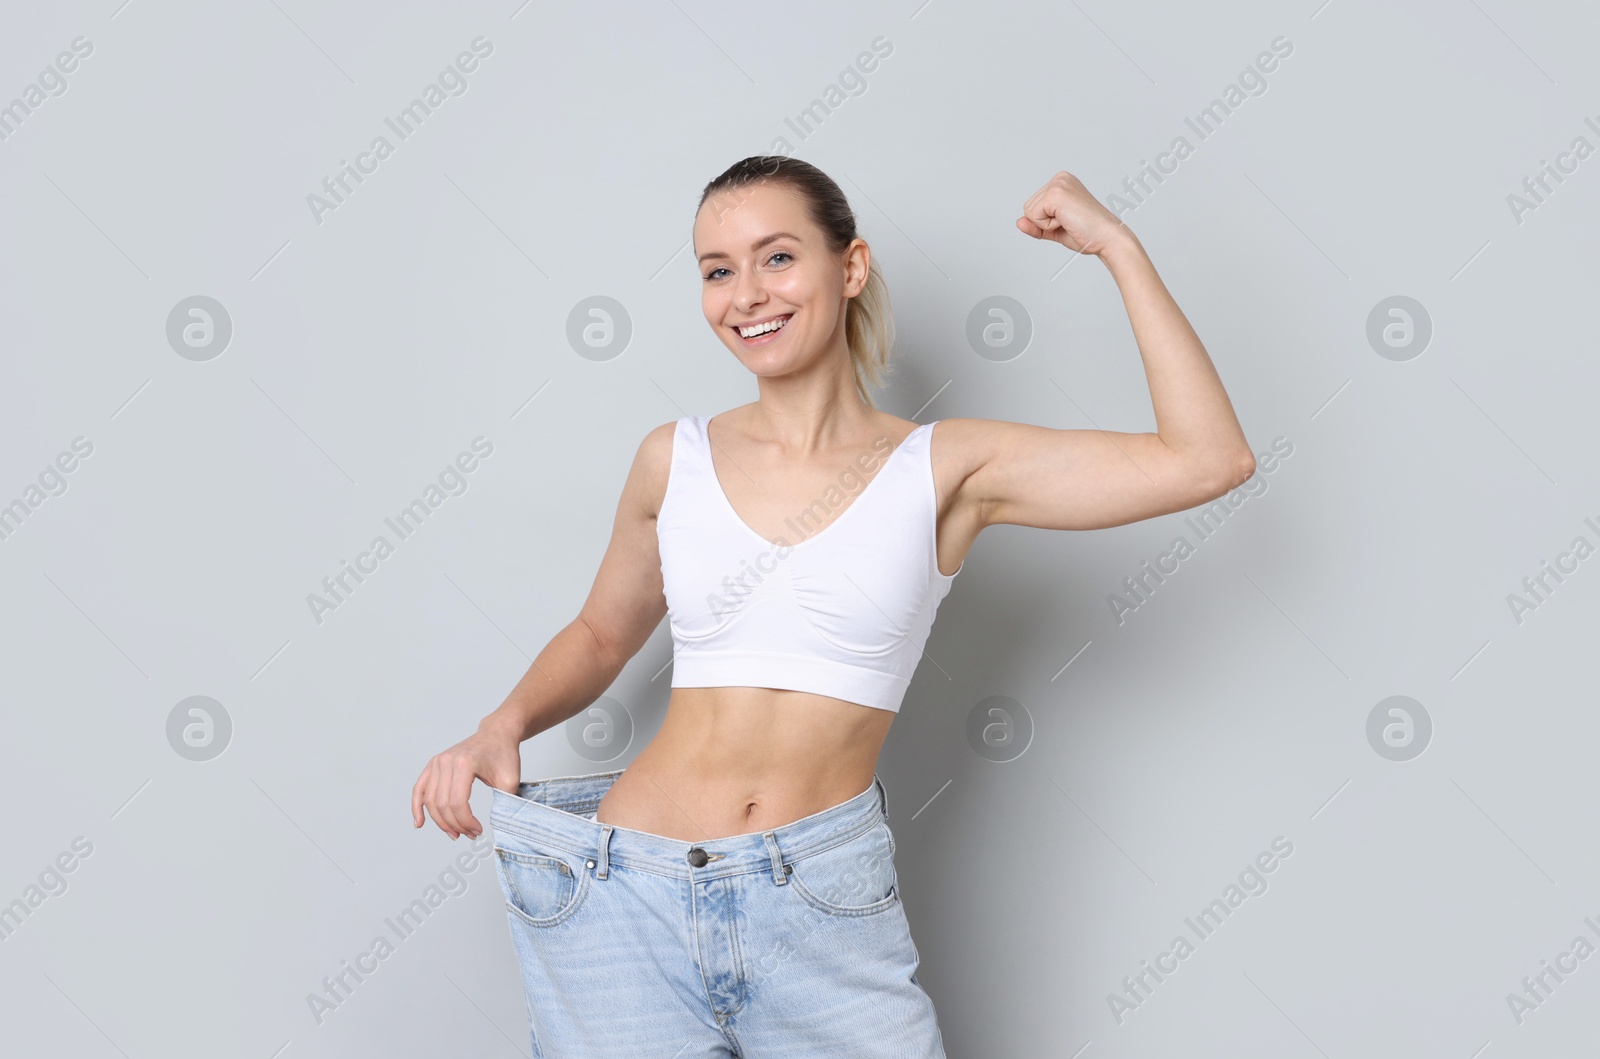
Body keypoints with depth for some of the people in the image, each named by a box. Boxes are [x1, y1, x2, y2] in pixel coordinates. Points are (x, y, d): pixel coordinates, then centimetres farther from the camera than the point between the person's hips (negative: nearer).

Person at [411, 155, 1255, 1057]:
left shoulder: (944, 468, -3)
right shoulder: (676, 459, 3)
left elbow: (1208, 460, -10)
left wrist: (1115, 242, -7)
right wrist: (505, 727, -1)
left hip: (824, 909, -1)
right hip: (633, 893, 1)